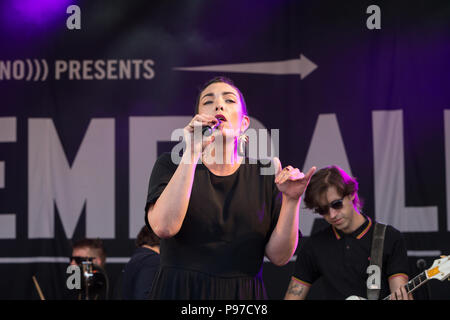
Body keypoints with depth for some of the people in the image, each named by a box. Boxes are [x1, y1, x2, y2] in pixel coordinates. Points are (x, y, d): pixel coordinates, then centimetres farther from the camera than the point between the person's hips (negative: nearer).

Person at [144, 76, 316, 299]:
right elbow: (164, 226, -19)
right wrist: (191, 154, -20)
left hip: (244, 295, 2)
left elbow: (279, 256, -2)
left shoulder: (266, 172, 3)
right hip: (179, 291, -2)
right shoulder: (171, 165, 0)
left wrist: (291, 201, -16)